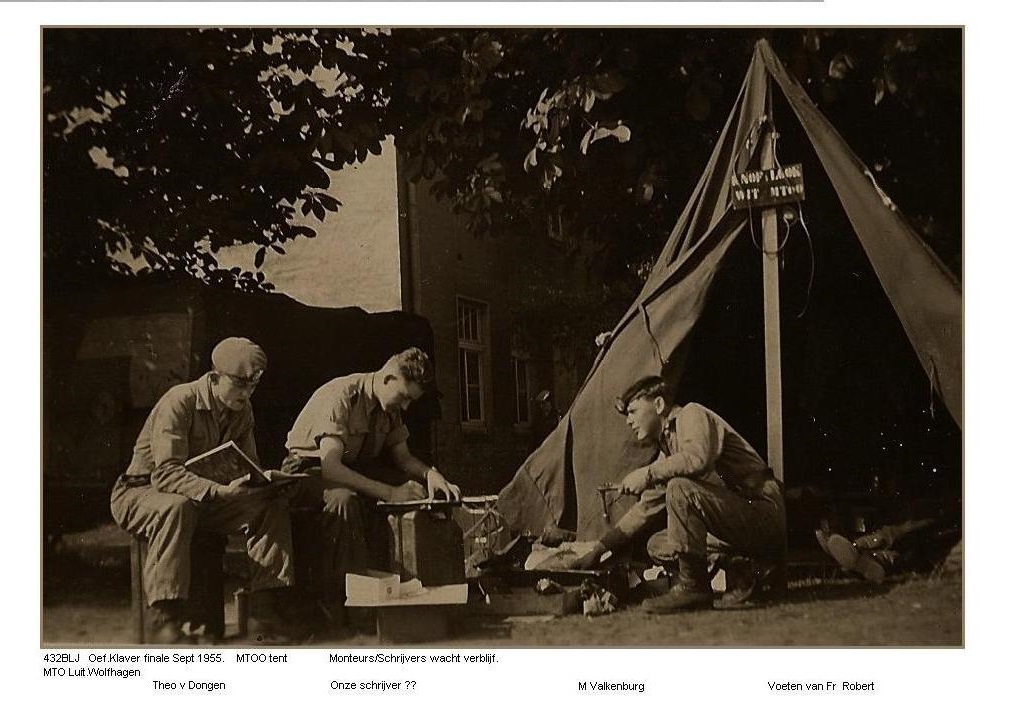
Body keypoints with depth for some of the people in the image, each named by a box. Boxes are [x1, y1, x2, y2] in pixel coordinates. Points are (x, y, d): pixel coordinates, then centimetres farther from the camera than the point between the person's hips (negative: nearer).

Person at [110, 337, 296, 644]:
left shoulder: (242, 410, 0)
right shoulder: (179, 402, -22)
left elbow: (247, 467, 5)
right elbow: (167, 473, -31)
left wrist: (265, 480, -20)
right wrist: (221, 491, -45)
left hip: (205, 496, 6)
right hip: (141, 494, -6)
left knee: (273, 505, -14)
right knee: (176, 509, -42)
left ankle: (263, 612, -17)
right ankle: (165, 622, -40)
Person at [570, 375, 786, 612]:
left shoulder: (692, 414, -6)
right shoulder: (667, 448, 19)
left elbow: (698, 458, -29)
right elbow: (646, 509, 24)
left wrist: (647, 473, -18)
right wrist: (598, 550, 22)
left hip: (763, 512, -9)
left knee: (680, 488, -27)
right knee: (658, 546, 8)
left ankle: (692, 587, -19)